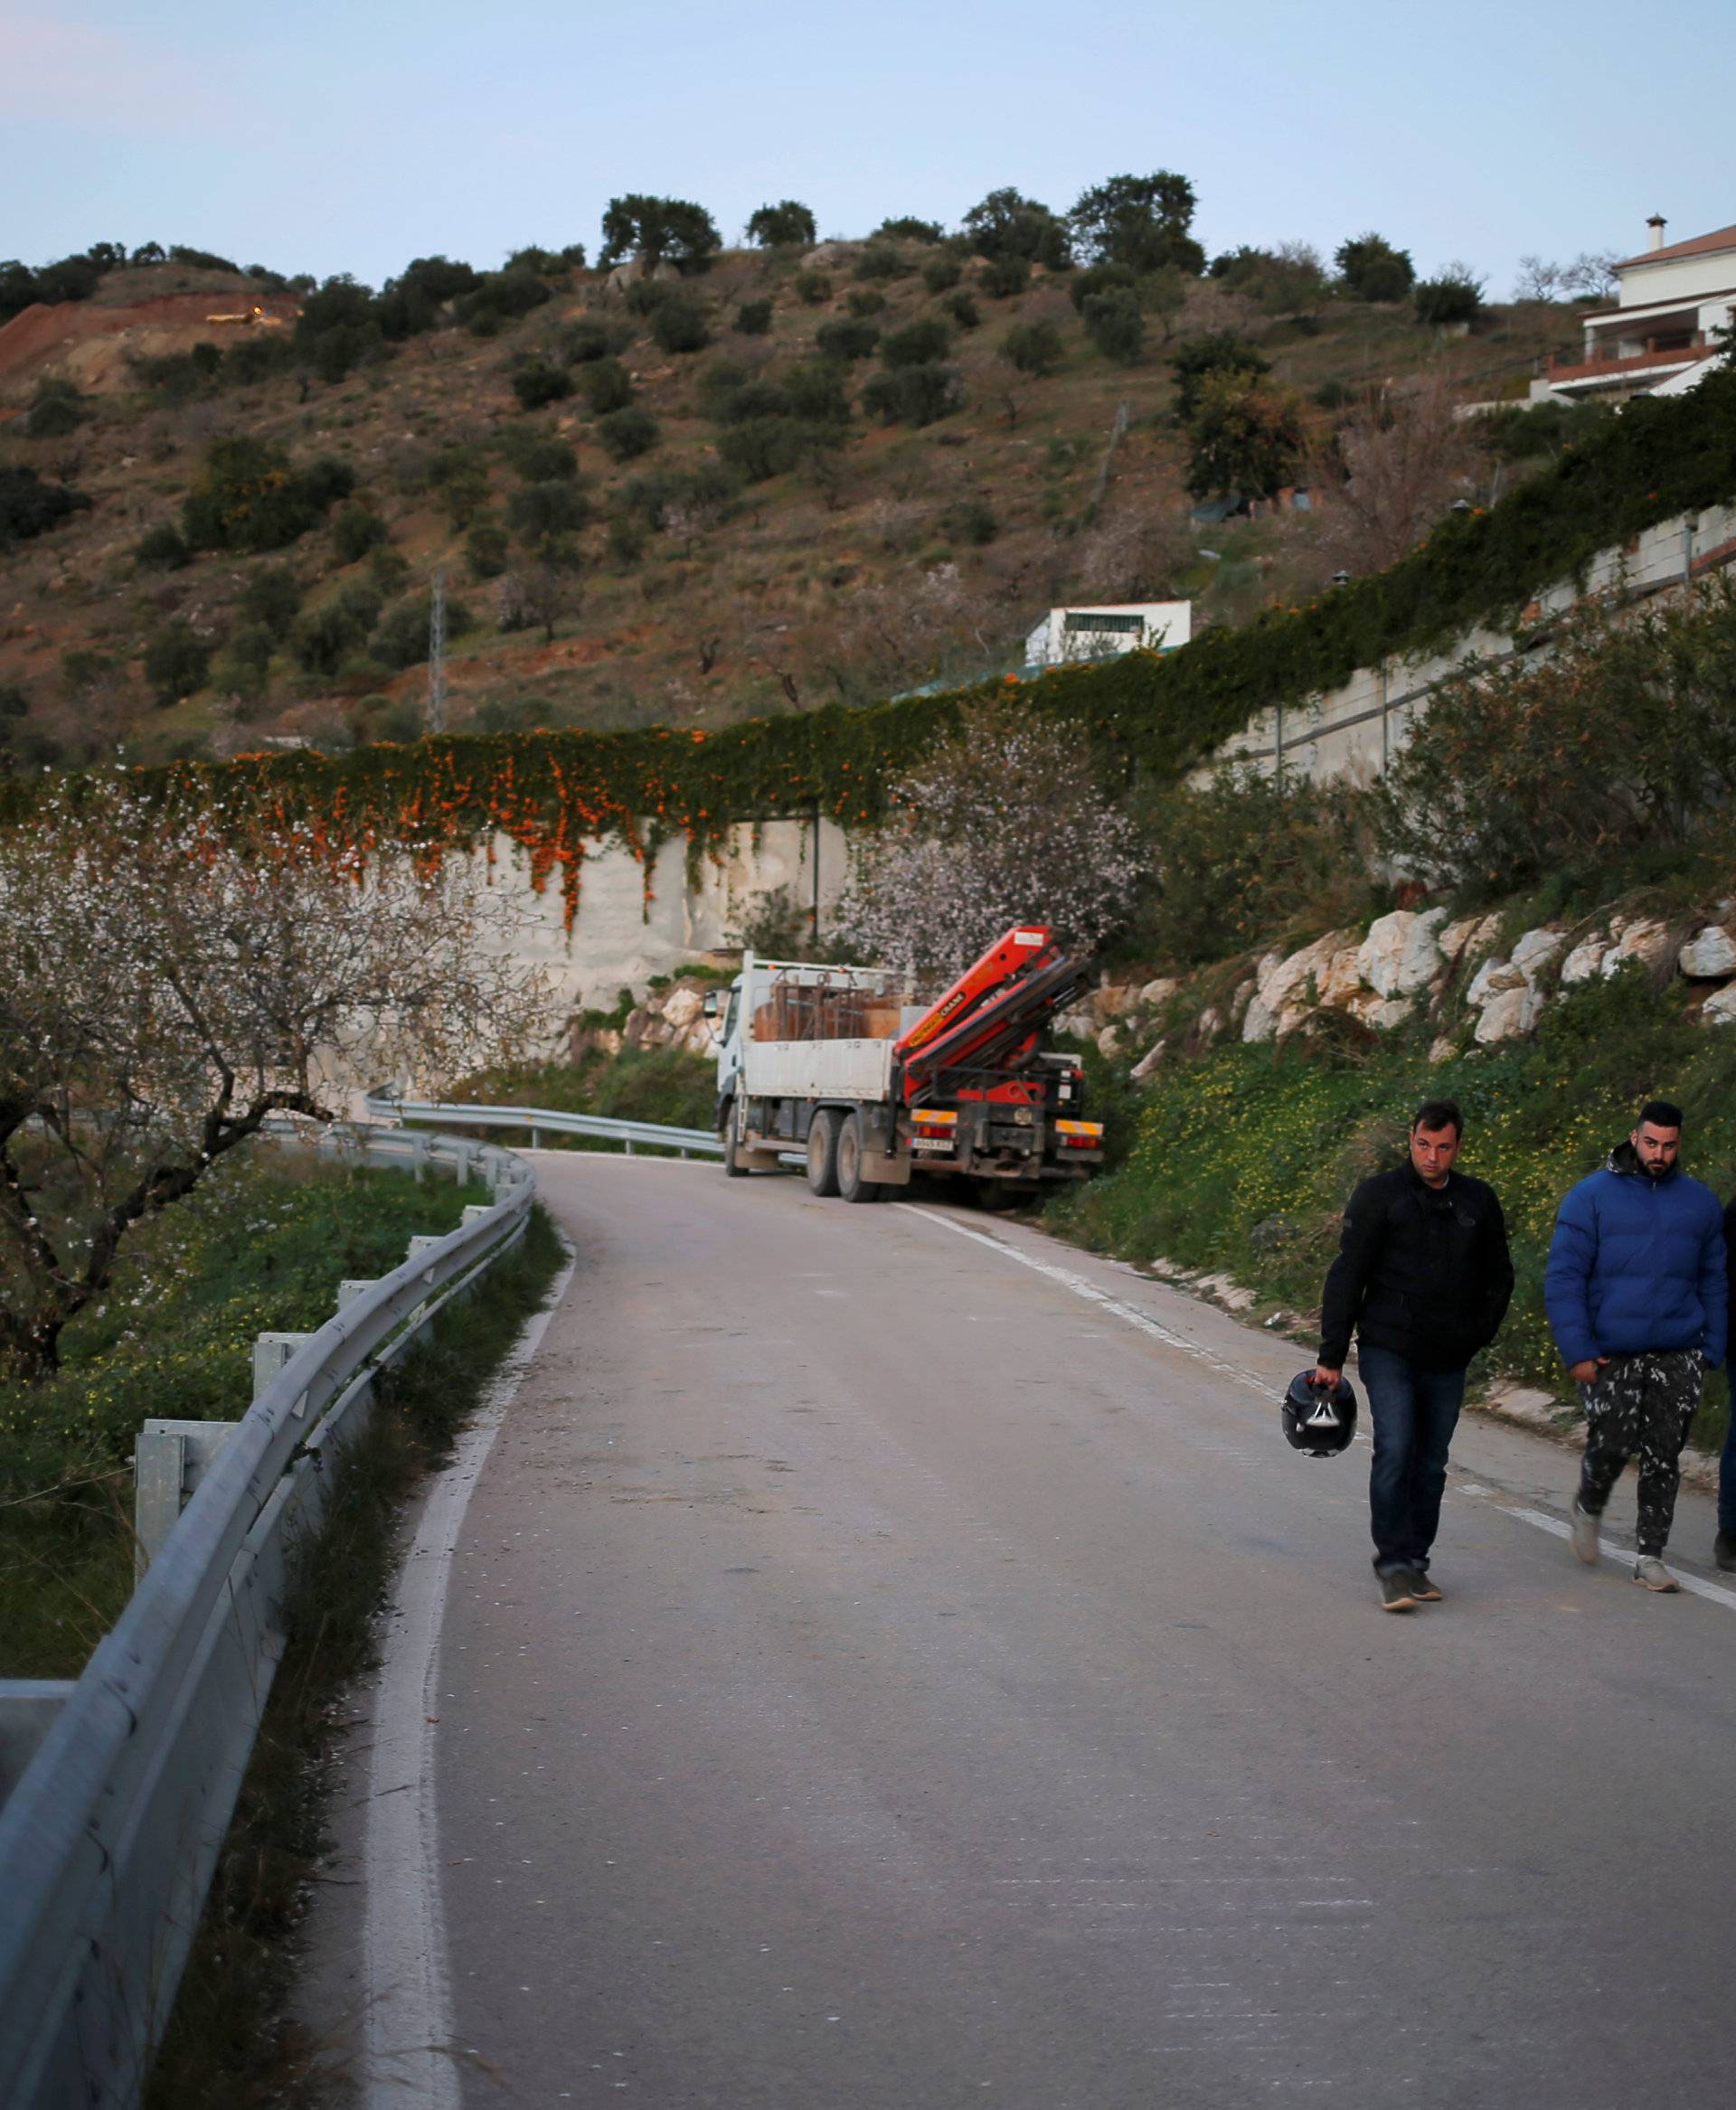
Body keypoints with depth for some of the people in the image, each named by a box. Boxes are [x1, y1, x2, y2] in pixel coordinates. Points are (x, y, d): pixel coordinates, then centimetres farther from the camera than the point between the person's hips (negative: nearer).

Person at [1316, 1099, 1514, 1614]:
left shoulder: (1478, 1202, 8)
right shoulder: (1379, 1195, -3)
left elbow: (1499, 1276, 21)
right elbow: (1346, 1276, -4)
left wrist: (1481, 1333, 6)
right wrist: (1332, 1356, -7)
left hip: (1447, 1360, 4)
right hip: (1388, 1352, -4)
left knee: (1431, 1464, 8)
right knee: (1394, 1451, -16)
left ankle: (1415, 1562, 18)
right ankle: (1393, 1563, -11)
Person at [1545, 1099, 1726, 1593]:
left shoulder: (1699, 1202, 10)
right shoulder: (1592, 1197, -1)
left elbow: (1713, 1283, 18)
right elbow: (1563, 1279, -4)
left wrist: (1712, 1350, 8)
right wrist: (1577, 1351, -11)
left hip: (1677, 1359, 3)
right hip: (1610, 1357, -3)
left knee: (1664, 1455, 2)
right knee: (1611, 1445, -3)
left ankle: (1650, 1556, 11)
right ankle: (1588, 1508, 29)